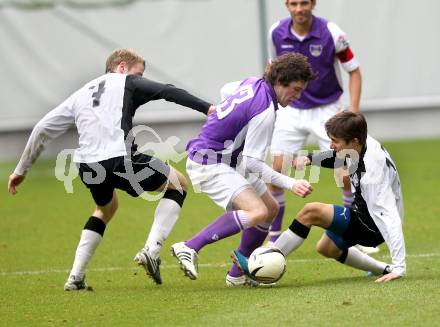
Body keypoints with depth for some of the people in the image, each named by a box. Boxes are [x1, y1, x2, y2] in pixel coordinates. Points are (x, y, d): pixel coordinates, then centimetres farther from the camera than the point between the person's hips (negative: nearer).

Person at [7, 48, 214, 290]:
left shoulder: (80, 95, 29)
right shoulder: (127, 83, 15)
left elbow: (42, 129, 29)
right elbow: (167, 92, 0)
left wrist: (21, 170, 36)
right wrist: (206, 108, -5)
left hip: (87, 168, 6)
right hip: (121, 159, -6)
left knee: (106, 207, 36)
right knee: (178, 183, 18)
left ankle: (75, 277, 25)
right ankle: (152, 250, 1)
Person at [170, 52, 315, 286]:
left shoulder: (252, 83, 2)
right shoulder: (265, 110, -24)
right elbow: (252, 161, -23)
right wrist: (290, 184, -23)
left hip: (229, 163, 11)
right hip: (210, 165, -11)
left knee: (271, 208, 13)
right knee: (258, 212, -28)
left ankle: (237, 274, 18)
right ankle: (189, 248, -22)